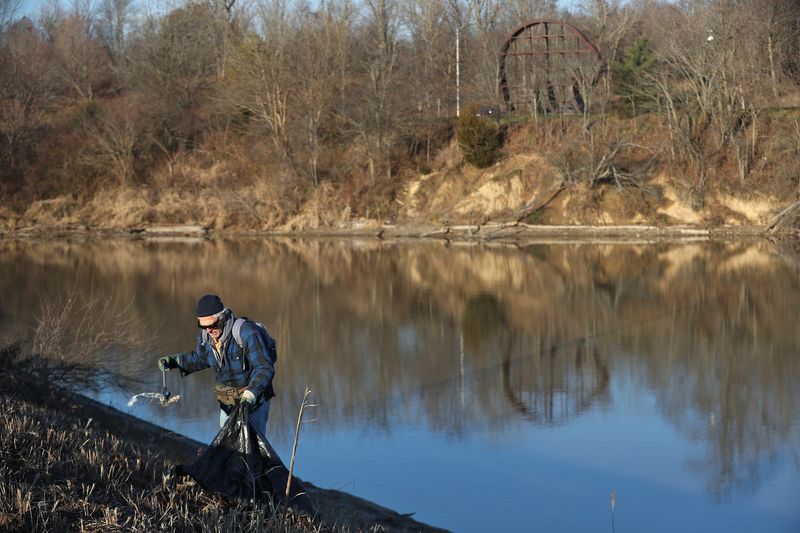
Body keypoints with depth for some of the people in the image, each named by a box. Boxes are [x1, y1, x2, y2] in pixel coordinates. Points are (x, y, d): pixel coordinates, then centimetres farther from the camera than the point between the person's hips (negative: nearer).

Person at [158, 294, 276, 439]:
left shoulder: (246, 332, -26)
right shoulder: (205, 335, -5)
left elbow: (265, 368, -29)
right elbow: (200, 359, 18)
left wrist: (250, 395, -40)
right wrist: (174, 361, 5)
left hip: (254, 399, -6)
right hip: (227, 403, 6)